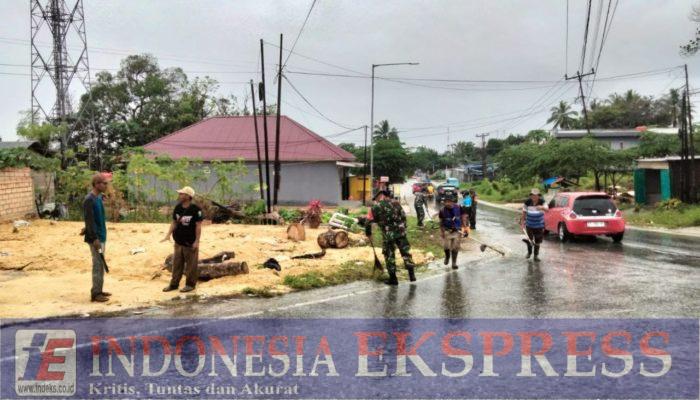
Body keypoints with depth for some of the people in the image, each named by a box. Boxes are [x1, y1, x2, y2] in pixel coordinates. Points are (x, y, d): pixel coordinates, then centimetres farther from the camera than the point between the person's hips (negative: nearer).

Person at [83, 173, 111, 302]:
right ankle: (95, 294, 2)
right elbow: (89, 220, -21)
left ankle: (98, 290, 22)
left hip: (101, 236, 9)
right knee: (98, 265, -5)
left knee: (101, 265, 14)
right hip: (95, 238, -9)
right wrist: (95, 238, -23)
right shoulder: (89, 200, -18)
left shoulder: (98, 197, 11)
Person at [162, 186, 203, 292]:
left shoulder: (195, 209, -15)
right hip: (178, 242, 6)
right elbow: (174, 223, 11)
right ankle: (174, 284, 23)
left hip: (190, 243, -6)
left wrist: (197, 241, -15)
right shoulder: (177, 208, 3)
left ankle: (190, 284, 17)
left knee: (191, 265, 4)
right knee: (177, 264, 13)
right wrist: (168, 235, 0)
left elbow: (198, 226, -13)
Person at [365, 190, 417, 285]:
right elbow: (403, 217, 12)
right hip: (401, 232, 3)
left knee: (389, 255, 8)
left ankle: (393, 278, 13)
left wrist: (368, 234, 16)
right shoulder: (396, 204, 12)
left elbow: (368, 222, 3)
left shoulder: (375, 207, 4)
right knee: (405, 252, 13)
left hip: (388, 234, -2)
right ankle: (412, 274, 10)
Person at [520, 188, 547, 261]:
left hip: (539, 225, 0)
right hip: (529, 224, 1)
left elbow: (547, 209, -32)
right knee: (530, 240, 11)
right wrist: (522, 221, 2)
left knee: (537, 241, 4)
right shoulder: (527, 202, -14)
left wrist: (542, 207, -54)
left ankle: (536, 255, 19)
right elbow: (524, 212, -1)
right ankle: (529, 252, 37)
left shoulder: (542, 202, -16)